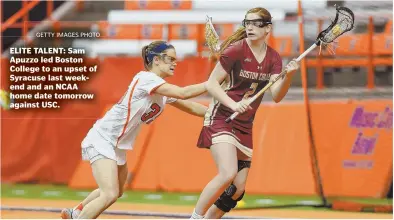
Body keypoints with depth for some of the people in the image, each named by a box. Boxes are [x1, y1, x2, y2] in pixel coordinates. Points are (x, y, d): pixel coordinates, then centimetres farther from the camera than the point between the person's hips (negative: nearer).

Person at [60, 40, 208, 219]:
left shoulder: (164, 90, 7)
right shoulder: (145, 78, -21)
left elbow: (191, 107, 11)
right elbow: (183, 93, -30)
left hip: (118, 145, 10)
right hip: (102, 139, -10)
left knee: (116, 192, 26)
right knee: (110, 194, -22)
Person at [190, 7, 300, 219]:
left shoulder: (273, 58, 2)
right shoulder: (235, 50, -13)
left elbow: (276, 95, -5)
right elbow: (211, 83, -11)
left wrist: (288, 76, -23)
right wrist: (233, 104, -25)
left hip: (245, 126, 6)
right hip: (221, 119, -6)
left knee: (238, 189, 4)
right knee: (228, 174, -25)